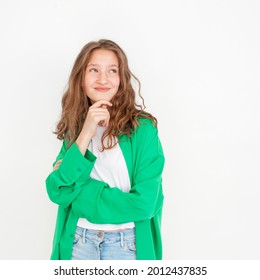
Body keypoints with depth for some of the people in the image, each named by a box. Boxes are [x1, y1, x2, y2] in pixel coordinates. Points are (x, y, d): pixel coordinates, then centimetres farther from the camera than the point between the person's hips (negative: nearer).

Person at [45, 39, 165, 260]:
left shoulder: (142, 128, -13)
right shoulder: (74, 127, 0)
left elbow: (144, 203, -17)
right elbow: (56, 191, -10)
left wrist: (78, 188, -11)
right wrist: (85, 135, -20)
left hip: (126, 245, -3)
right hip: (79, 241, 3)